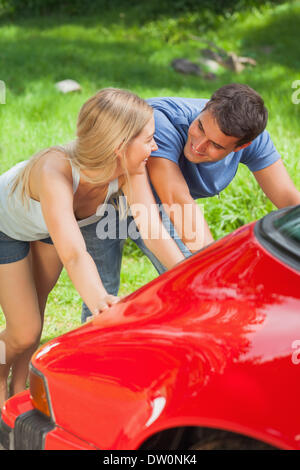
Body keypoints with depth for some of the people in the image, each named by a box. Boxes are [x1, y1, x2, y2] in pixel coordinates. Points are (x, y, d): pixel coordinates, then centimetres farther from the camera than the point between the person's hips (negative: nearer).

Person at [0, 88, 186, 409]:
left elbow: (153, 230, -36)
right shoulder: (55, 172, -47)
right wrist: (99, 300, -75)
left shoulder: (130, 171, -31)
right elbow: (73, 254, -58)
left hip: (48, 228, 5)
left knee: (36, 310, 13)